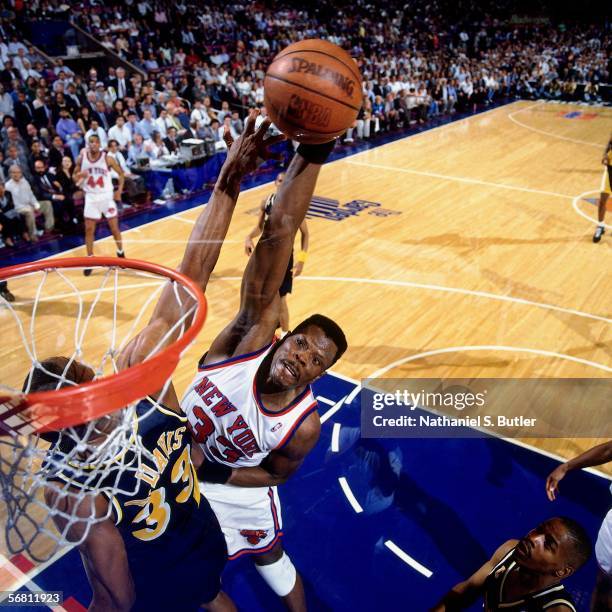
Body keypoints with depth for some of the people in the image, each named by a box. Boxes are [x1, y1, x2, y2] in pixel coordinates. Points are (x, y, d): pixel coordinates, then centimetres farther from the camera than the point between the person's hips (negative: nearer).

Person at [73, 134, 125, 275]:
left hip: (106, 196, -1)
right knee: (89, 229, 2)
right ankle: (90, 259, 12)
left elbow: (121, 173, 2)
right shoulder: (81, 158, -4)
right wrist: (79, 176, -18)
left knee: (114, 227, 6)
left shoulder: (107, 158, -10)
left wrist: (119, 190, -7)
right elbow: (75, 176, 7)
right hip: (91, 197, 2)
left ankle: (121, 254, 26)